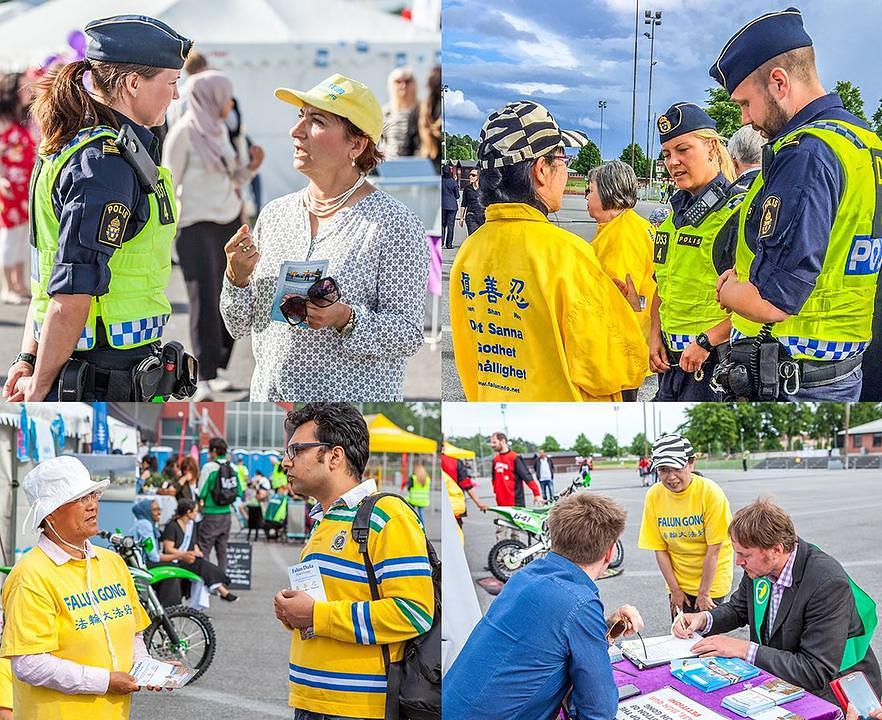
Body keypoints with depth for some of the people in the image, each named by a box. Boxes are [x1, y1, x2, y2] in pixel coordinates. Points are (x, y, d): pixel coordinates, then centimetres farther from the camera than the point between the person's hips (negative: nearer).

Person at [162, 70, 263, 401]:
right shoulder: (183, 132, -7)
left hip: (229, 220, 7)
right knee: (205, 298, -11)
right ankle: (205, 379, -9)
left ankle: (220, 366, 13)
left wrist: (251, 166, 2)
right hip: (196, 224, -7)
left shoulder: (220, 129, 13)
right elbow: (170, 183, -7)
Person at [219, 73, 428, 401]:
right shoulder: (274, 214, 9)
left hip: (355, 399, -5)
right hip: (269, 393, 5)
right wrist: (237, 276, -7)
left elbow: (409, 333, -10)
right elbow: (240, 326, 11)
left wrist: (345, 319, -24)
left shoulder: (394, 223, -7)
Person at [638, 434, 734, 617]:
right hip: (678, 583, 3)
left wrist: (703, 593, -13)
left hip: (711, 581, -3)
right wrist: (675, 590, -4)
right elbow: (660, 549, -2)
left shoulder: (710, 492, -18)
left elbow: (714, 549, -16)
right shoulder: (654, 496, -8)